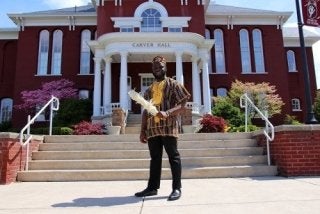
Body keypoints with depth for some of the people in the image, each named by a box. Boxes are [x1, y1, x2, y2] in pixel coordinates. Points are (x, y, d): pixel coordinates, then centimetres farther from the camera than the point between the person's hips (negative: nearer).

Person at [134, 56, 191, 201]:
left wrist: (167, 113, -22)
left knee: (173, 156, -1)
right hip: (152, 128, 5)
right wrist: (142, 131, 11)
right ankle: (152, 187, 17)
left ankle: (177, 188, 6)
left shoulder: (173, 84, 3)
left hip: (168, 126, -5)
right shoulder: (149, 90, 19)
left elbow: (182, 106, -5)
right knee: (155, 158, 10)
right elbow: (145, 111, 18)